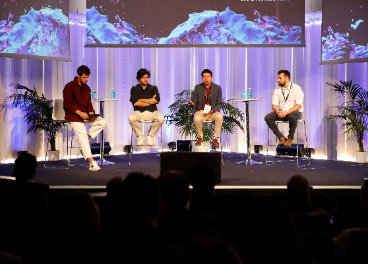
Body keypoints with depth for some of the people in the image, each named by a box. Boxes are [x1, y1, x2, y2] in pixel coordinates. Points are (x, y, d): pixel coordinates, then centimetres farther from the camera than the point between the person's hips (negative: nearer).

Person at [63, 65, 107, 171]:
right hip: (73, 115, -7)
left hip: (84, 115, 7)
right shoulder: (70, 87, -8)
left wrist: (91, 113, -6)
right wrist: (79, 112, -24)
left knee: (102, 122, -12)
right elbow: (67, 104, -14)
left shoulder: (87, 88, 14)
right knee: (82, 134, -23)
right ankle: (92, 163, -29)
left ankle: (83, 139, -10)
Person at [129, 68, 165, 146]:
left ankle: (150, 136, -7)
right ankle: (140, 136, -8)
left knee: (161, 118, -33)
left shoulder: (153, 88, 14)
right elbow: (135, 103, -6)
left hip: (152, 111, 1)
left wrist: (142, 100, -4)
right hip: (139, 112, -1)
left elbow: (156, 100, -4)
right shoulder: (134, 89, 10)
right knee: (131, 118, -35)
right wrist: (150, 101, -3)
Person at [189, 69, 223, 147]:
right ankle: (200, 137, -8)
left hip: (213, 112, 0)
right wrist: (192, 104, -23)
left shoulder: (217, 88, 0)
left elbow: (219, 104, 1)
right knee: (197, 119, -35)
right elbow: (195, 102, 3)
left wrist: (212, 111, -18)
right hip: (200, 111, 0)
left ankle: (215, 139, -17)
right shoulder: (198, 87, 2)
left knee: (219, 117, -34)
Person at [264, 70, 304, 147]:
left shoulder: (297, 88, -8)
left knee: (292, 117, -41)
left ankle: (290, 138, -16)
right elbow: (274, 105, 2)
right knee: (268, 117, -23)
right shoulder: (277, 90, 7)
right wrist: (278, 112, -22)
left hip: (294, 112, -4)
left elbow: (298, 105, -16)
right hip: (281, 112, 5)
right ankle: (281, 138, -13)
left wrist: (287, 112, -30)